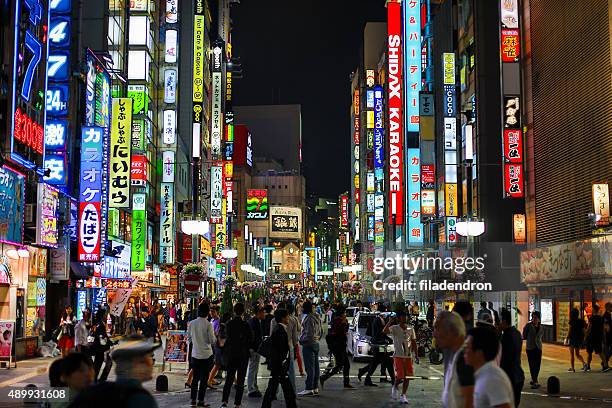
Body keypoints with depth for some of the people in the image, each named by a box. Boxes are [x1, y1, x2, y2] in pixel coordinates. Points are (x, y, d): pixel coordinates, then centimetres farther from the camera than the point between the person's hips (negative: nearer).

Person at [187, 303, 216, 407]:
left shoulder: (191, 323, -2)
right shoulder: (208, 324, -13)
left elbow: (189, 339, 6)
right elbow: (212, 340, -11)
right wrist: (215, 337, 10)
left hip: (195, 354, 3)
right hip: (206, 354, -3)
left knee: (195, 378, 13)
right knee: (204, 378, 5)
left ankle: (193, 400, 11)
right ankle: (200, 401, 7)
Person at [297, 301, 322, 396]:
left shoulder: (309, 318, -17)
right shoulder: (317, 317, 13)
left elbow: (309, 333, -22)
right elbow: (321, 331, 19)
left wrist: (302, 340, -10)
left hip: (308, 345, -10)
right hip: (316, 343, 10)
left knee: (309, 367, -8)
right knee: (315, 367, 11)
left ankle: (309, 389, -8)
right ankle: (315, 388, 16)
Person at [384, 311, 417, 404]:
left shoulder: (410, 329, 7)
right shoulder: (394, 328, -6)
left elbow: (413, 342, 12)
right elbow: (384, 331, -26)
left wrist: (416, 355, 7)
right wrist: (390, 321, -28)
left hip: (408, 356, 4)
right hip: (398, 356, -4)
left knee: (407, 377, 2)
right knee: (400, 376, -9)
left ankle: (403, 396, 14)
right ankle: (394, 387, 24)